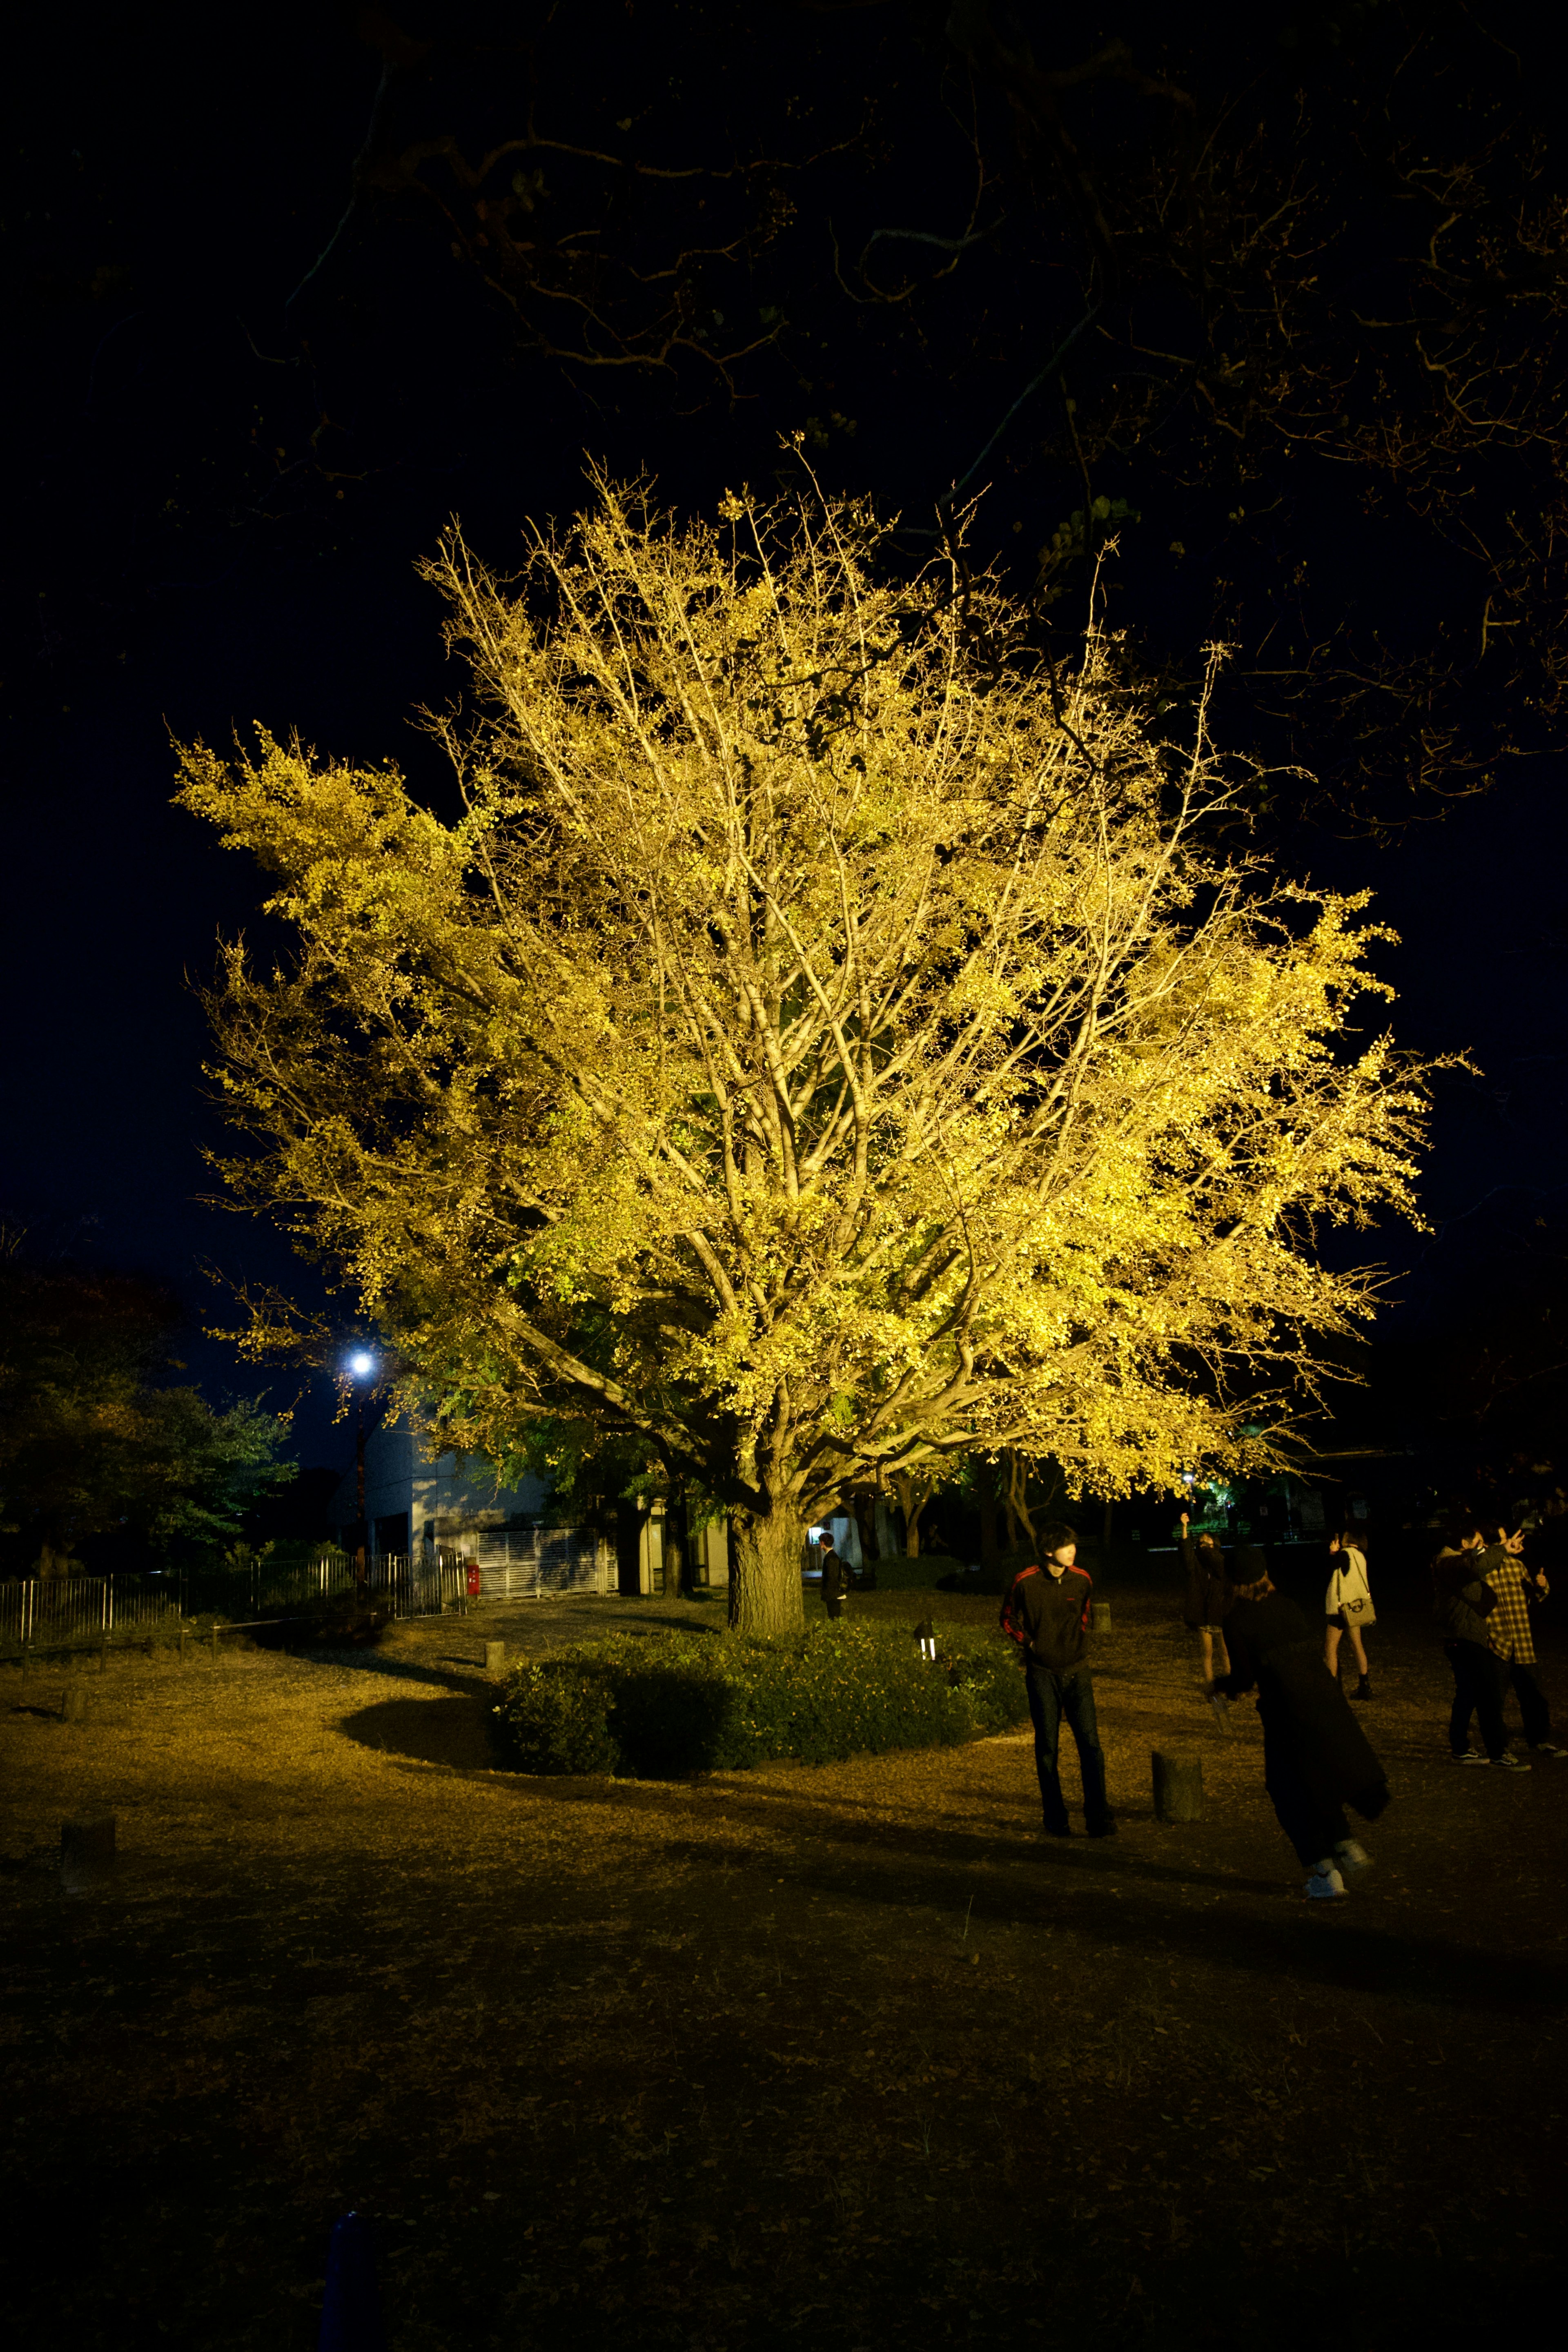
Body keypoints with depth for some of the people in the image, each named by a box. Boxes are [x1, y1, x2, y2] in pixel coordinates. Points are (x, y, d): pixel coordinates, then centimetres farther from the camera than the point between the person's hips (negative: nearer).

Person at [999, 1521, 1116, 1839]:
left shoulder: (1082, 1580, -3)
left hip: (1077, 1672, 2)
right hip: (1043, 1675, -2)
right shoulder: (1025, 1583, -11)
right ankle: (1056, 1821, 15)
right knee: (1047, 1748, 4)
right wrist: (1029, 1643, -4)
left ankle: (1098, 1817, 3)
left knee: (1090, 1744, -6)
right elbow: (1008, 1619, 7)